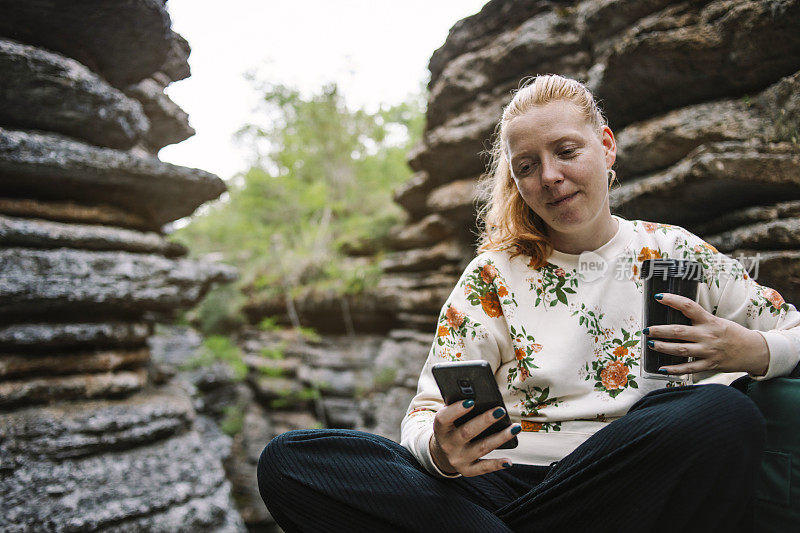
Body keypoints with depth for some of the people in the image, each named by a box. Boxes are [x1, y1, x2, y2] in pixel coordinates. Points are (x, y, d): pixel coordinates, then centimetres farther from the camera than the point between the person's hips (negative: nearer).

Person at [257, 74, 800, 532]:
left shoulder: (677, 252, 11)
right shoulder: (494, 277, 7)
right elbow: (426, 417, 2)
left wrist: (751, 351, -7)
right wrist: (440, 451, -22)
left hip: (639, 488, 1)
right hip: (507, 484, 0)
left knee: (724, 415, -34)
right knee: (289, 459, -18)